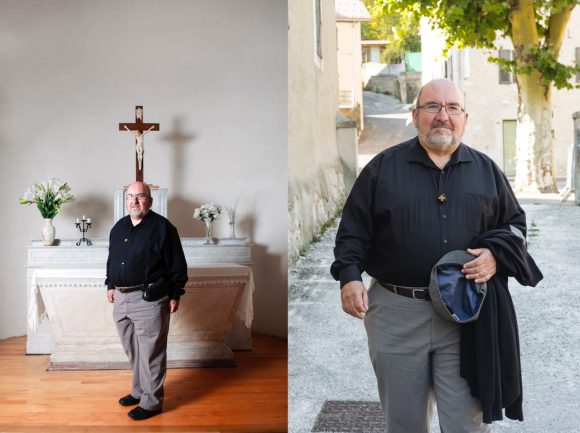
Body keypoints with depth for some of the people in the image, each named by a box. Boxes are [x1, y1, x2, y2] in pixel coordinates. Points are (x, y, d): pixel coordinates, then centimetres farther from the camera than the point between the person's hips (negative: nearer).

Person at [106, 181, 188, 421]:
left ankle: (151, 402, 10)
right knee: (132, 351, 18)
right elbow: (111, 260, 24)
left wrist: (175, 295, -9)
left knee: (150, 353, 0)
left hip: (149, 300, -7)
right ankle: (139, 391, 34)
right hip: (122, 298, 7)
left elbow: (177, 265, -8)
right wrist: (110, 285, 18)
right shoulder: (118, 227, 12)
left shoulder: (162, 227, -10)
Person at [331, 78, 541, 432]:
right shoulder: (383, 167, 4)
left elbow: (515, 223, 16)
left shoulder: (486, 170, 9)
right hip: (396, 313, 0)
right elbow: (354, 227, 4)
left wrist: (496, 255, -5)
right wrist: (349, 276, -9)